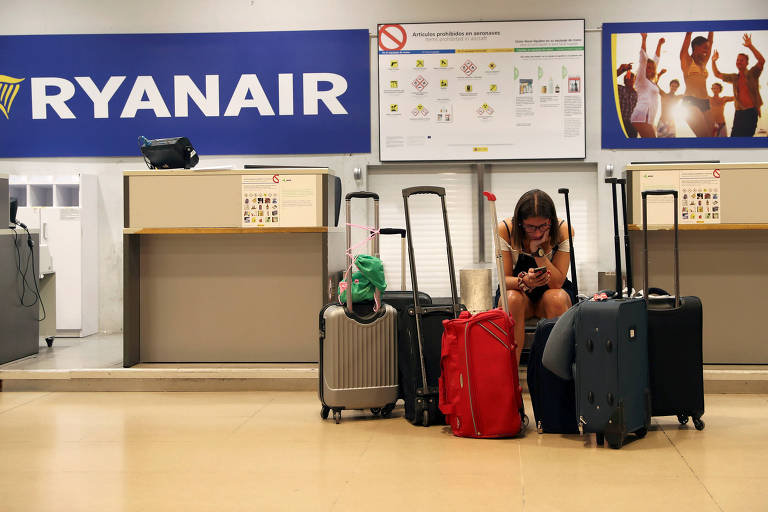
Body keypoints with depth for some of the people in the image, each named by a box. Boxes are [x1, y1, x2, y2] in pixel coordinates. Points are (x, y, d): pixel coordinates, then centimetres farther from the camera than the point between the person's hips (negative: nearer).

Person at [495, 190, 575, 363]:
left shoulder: (563, 231, -16)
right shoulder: (506, 230, -16)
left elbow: (557, 283, -19)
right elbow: (505, 279, -15)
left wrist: (538, 250, -29)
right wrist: (524, 281, -38)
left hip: (552, 292, 0)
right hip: (517, 290, 0)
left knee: (556, 298, -35)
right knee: (512, 300, -35)